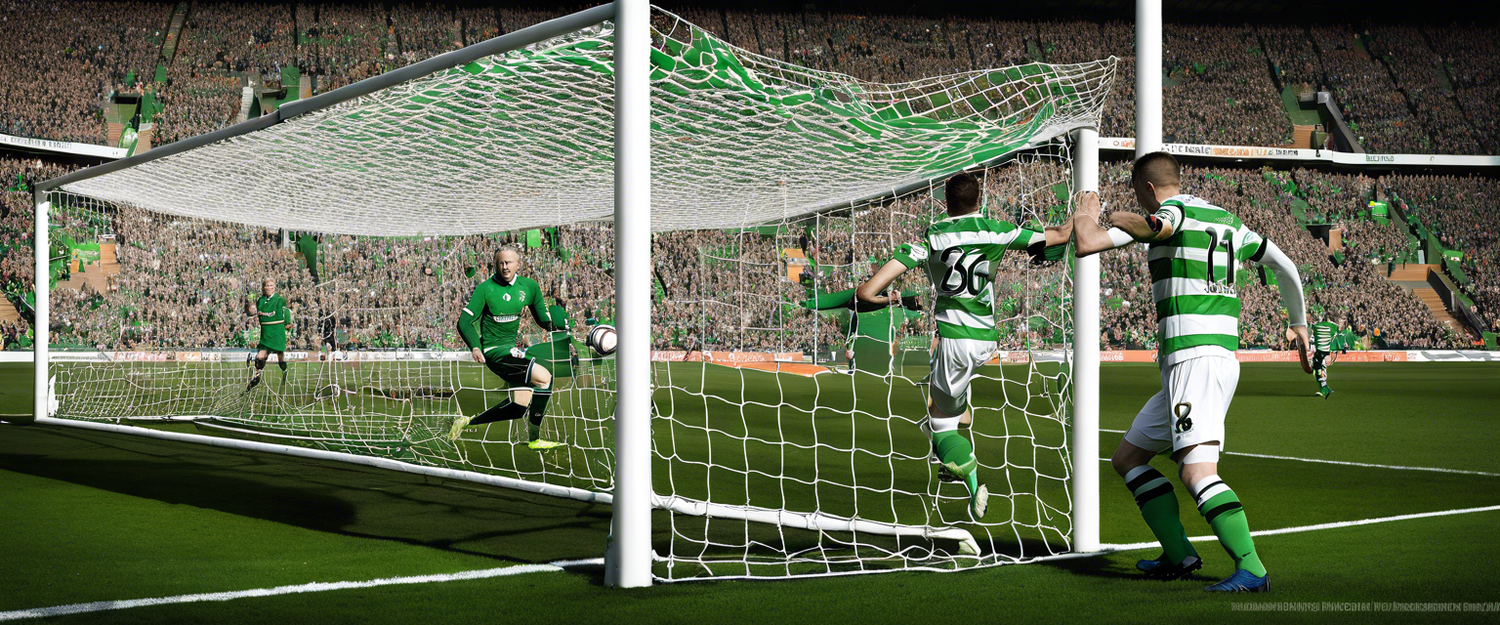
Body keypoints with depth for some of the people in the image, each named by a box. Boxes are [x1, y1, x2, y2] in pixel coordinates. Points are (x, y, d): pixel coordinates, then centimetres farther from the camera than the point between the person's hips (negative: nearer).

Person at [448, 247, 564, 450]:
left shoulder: (529, 286, 6)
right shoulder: (486, 289, -10)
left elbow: (543, 319, 15)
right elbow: (464, 322, -13)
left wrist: (557, 323, -7)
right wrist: (475, 347, -31)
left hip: (511, 349, 8)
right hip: (494, 350, -7)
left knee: (519, 406, 3)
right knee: (544, 377, -24)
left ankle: (469, 422, 21)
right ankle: (534, 438, -15)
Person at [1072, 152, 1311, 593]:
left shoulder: (1168, 213, -5)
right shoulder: (1225, 220, 19)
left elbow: (1086, 245, -11)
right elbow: (1285, 267, 28)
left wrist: (1086, 214, 12)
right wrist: (1299, 324, 43)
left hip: (1195, 358, -9)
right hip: (1223, 357, 9)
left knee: (1198, 471, -18)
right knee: (1127, 459, 14)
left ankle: (1252, 570, -23)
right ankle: (1178, 556, 11)